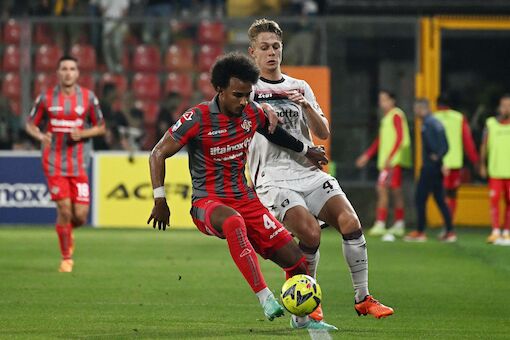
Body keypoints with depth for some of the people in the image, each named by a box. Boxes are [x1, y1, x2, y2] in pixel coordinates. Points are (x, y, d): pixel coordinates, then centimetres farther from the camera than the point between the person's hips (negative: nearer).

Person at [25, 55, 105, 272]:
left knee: (80, 215, -5)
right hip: (54, 163, -1)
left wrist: (82, 133, -12)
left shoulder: (88, 98, 2)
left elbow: (101, 128, 8)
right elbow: (30, 124, 8)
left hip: (79, 165, 1)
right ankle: (66, 258, 7)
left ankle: (68, 231, 32)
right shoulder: (46, 98, 1)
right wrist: (40, 136, -14)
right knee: (64, 210, -9)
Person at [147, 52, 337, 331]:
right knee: (233, 221, -44)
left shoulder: (252, 113, 2)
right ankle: (265, 297, -42)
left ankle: (301, 318, 26)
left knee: (296, 259, -2)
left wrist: (305, 150, 37)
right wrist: (160, 200, -13)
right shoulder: (199, 119, -14)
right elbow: (158, 154, -8)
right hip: (207, 203, -6)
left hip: (245, 200, 6)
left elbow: (272, 131, 27)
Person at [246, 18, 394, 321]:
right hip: (274, 180, -4)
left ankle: (363, 298, -6)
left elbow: (324, 133, 11)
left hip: (310, 174, 4)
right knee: (310, 232, -26)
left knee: (350, 222, -17)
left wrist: (305, 105, -7)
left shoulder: (300, 87, 18)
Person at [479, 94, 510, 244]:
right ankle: (495, 232, -9)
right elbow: (484, 146, 10)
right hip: (495, 171, 0)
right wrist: (482, 165, 12)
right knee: (494, 200, -8)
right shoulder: (491, 124, 2)